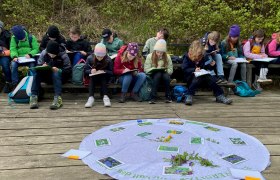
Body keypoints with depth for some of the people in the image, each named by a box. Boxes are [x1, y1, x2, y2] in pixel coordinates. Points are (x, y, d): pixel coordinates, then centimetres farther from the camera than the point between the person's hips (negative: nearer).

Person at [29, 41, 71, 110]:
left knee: (56, 73, -36)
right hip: (47, 76, 3)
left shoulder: (63, 56, -14)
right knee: (37, 72, -25)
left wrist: (59, 70, -33)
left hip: (60, 76, -3)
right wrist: (42, 67, -25)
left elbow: (68, 70, -14)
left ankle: (58, 98, -48)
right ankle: (33, 97, -32)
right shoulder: (43, 53, -5)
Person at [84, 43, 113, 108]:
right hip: (93, 78, 1)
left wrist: (104, 71, -31)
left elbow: (111, 72, -11)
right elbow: (85, 70, -8)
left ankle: (105, 96, -37)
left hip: (104, 77, -1)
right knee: (92, 77, -31)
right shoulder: (90, 58, -12)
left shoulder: (108, 60, -14)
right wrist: (90, 71, -30)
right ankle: (91, 97, -41)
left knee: (103, 76, -32)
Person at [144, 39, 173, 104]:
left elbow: (170, 70, -1)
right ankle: (153, 97, -37)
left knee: (166, 75, -34)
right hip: (153, 76, -1)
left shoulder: (167, 57, 2)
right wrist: (156, 68, -21)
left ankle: (168, 96, -22)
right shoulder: (150, 56, -1)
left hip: (164, 74, 1)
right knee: (158, 74, -35)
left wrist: (164, 69, -21)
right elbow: (146, 69, -7)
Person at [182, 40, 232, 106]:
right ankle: (189, 96, -41)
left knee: (209, 78, -27)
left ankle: (220, 96, -26)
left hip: (202, 75, 4)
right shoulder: (187, 57, -4)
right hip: (190, 76, -4)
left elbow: (207, 67, 16)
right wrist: (194, 70, -27)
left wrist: (211, 65, -7)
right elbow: (184, 69, -13)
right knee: (197, 78, -38)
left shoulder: (203, 57, 9)